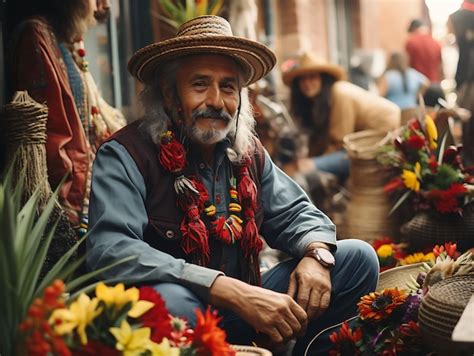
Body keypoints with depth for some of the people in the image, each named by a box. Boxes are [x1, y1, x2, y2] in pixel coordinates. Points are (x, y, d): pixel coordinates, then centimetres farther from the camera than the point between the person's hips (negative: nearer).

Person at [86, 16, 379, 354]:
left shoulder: (248, 151, 6)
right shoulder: (125, 155, -14)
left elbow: (295, 212, 14)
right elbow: (110, 251, -28)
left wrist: (317, 253, -11)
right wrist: (231, 292, -34)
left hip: (243, 307, 6)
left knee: (357, 257, -2)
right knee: (166, 299, -40)